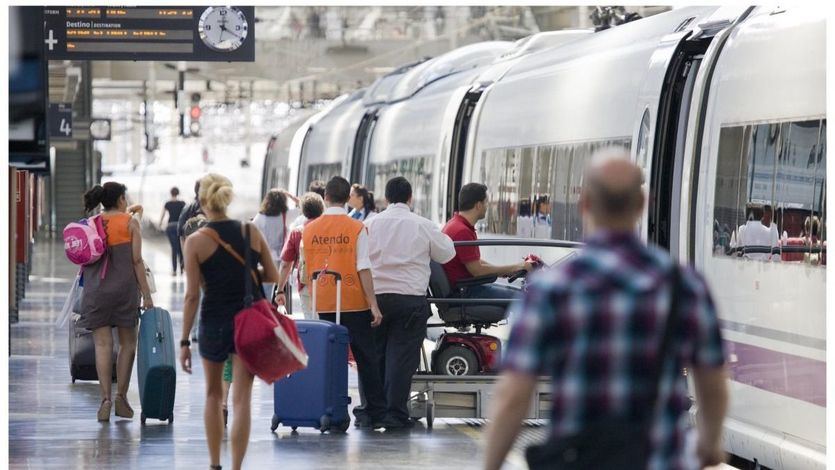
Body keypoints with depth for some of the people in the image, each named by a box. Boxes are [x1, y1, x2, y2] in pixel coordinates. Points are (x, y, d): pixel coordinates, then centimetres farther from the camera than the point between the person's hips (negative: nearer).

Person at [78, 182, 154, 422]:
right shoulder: (130, 222, -1)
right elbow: (137, 260, -5)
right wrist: (147, 294, -3)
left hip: (95, 289, 2)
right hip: (124, 287, -2)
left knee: (103, 344, 0)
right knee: (127, 343, 9)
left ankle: (105, 399, -9)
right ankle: (121, 396, 5)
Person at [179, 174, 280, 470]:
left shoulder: (196, 242, -8)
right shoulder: (251, 232, -1)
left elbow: (192, 295, -9)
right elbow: (274, 279, 4)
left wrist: (185, 340, -5)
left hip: (215, 323, -1)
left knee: (213, 395, 19)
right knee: (242, 399, -1)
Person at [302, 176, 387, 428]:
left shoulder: (309, 229, 4)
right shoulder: (356, 228, -5)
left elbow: (304, 271, 10)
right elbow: (363, 269, -10)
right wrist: (373, 304, -8)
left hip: (322, 303, 2)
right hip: (354, 302, -2)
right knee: (365, 357, 5)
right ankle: (376, 412, 5)